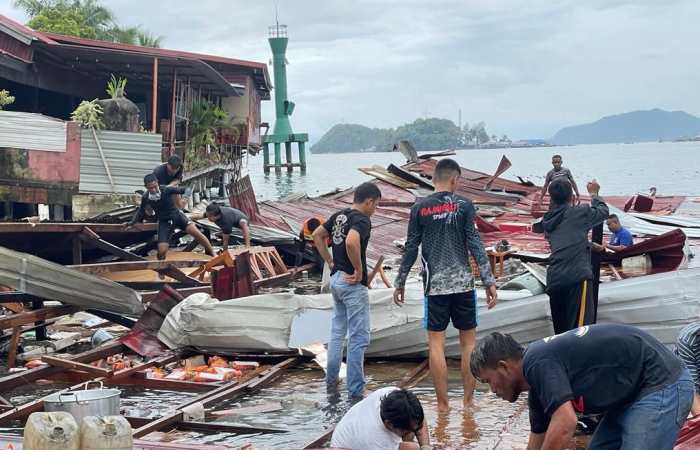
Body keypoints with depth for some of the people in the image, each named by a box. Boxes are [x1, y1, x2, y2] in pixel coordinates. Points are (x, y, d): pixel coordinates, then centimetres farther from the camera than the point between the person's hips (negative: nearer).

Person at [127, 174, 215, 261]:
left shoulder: (167, 189, -24)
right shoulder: (145, 197, -14)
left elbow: (185, 189, -21)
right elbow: (141, 210, 7)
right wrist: (131, 223, 5)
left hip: (177, 216, -2)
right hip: (164, 223, 2)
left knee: (195, 232, -26)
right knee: (162, 251, -9)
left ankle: (213, 254, -19)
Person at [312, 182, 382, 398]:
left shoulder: (339, 216, 9)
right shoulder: (362, 220, -17)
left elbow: (317, 235, 19)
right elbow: (351, 242, -36)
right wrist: (359, 270, -23)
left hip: (336, 279, 9)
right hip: (353, 284, -9)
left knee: (337, 332, 20)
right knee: (359, 337, -3)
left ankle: (331, 378, 28)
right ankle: (356, 389, 0)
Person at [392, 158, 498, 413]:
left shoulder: (420, 208, 2)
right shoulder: (463, 205, -2)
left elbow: (410, 249, 3)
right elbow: (475, 245, -6)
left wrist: (399, 283, 12)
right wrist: (489, 282, -4)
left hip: (434, 285, 0)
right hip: (463, 283, 0)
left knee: (436, 343, 5)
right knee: (468, 342, 10)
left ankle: (443, 403, 6)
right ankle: (468, 401, 13)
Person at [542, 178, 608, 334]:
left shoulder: (548, 221, 20)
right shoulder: (579, 212, 4)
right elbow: (603, 211, 21)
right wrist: (594, 194, 37)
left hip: (554, 280, 6)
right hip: (577, 276, -6)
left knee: (561, 330, 13)